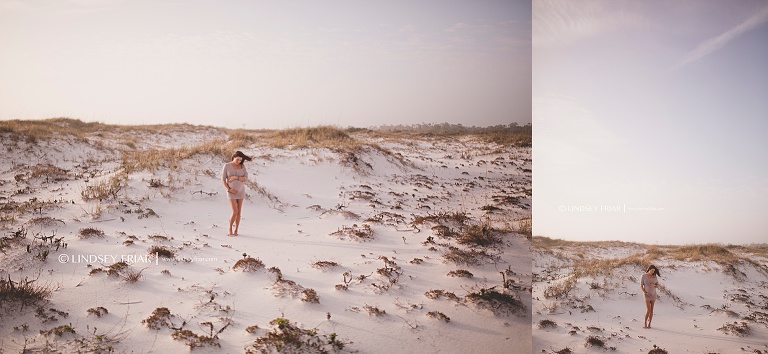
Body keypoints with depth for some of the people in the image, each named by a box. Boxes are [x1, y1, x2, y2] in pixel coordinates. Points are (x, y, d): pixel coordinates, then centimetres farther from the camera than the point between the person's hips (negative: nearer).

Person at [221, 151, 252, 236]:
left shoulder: (242, 166, -3)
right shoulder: (227, 166, -12)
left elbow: (246, 178, -11)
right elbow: (223, 180, -9)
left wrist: (235, 177, -24)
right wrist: (229, 189, -19)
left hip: (240, 191, 4)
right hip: (231, 191, -3)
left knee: (239, 212, 4)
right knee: (235, 212, -13)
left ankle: (236, 231, 15)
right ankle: (230, 230, 7)